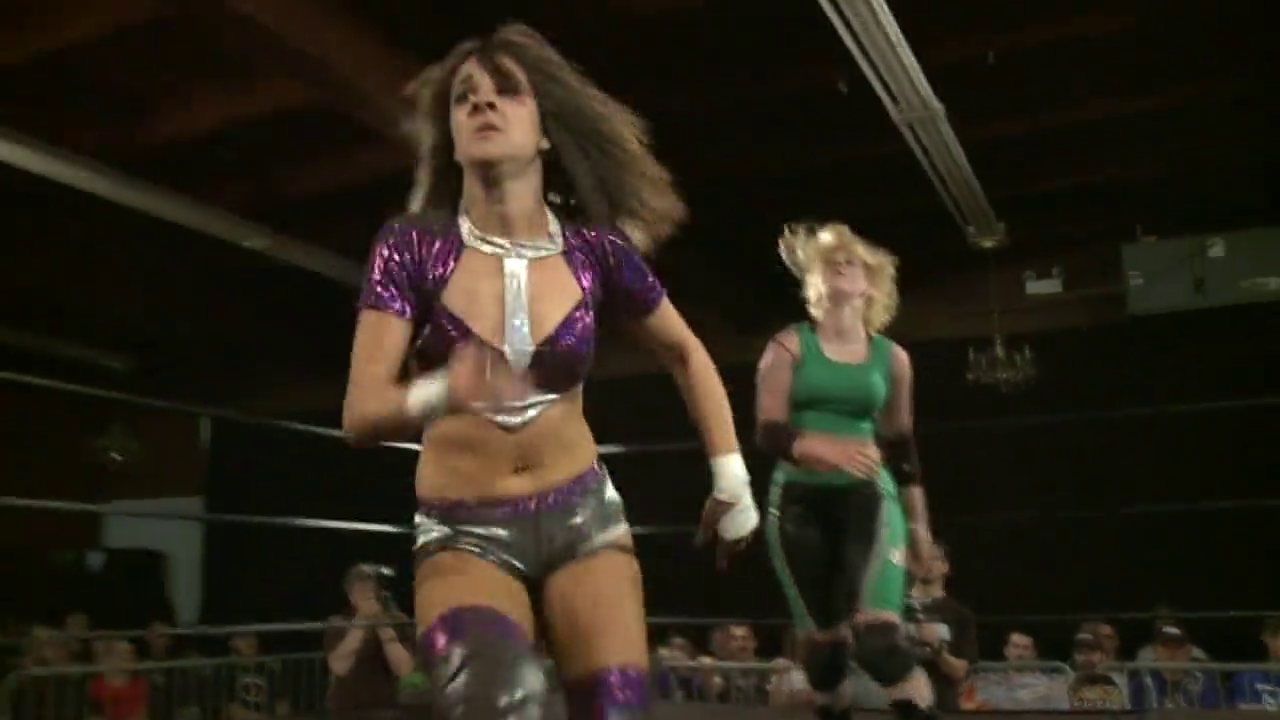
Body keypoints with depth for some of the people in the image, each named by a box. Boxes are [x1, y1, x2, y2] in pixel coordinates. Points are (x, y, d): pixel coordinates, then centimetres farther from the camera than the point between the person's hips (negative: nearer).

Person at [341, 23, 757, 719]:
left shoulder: (595, 250, -5)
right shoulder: (412, 248, -10)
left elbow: (686, 355, 12)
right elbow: (360, 411, -16)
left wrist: (731, 476, 10)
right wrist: (439, 394, -38)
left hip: (583, 519, 3)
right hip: (463, 534, -2)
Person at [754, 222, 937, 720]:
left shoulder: (891, 357, 6)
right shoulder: (790, 346, 0)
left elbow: (901, 444, 15)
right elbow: (767, 432, -8)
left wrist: (918, 520, 17)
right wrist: (824, 448, -28)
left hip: (867, 497, 0)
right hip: (799, 500, 0)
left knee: (879, 636, -18)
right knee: (823, 637, 9)